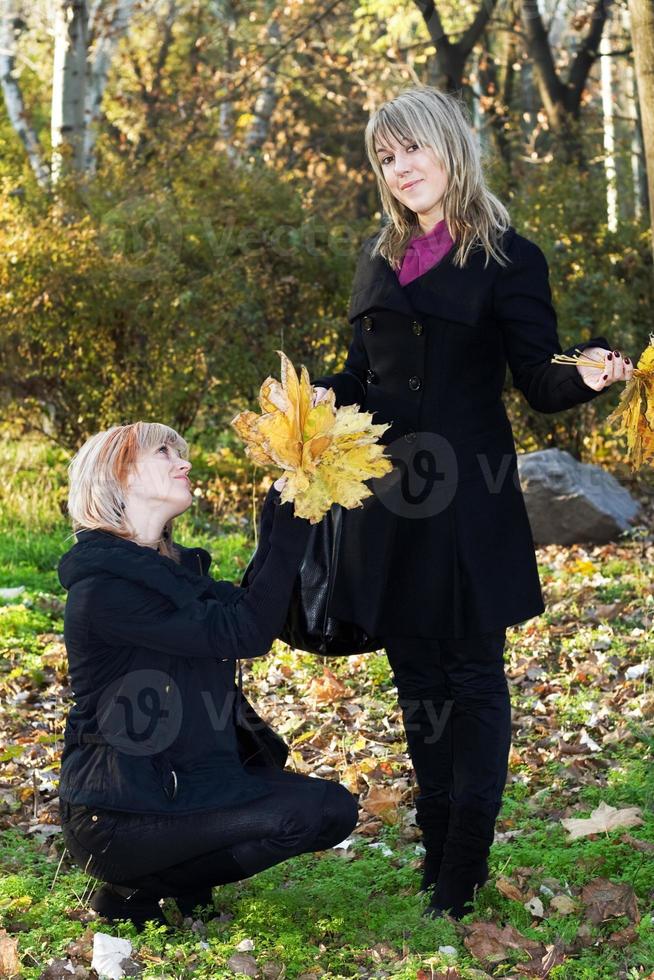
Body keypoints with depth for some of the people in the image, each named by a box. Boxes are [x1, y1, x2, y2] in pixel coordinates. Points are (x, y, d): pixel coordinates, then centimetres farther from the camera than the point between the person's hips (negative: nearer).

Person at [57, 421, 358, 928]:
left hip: (190, 783, 9)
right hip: (119, 818, -9)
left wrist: (282, 518, -1)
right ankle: (134, 893, -5)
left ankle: (185, 879, 9)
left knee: (335, 809, -4)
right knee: (303, 815, -22)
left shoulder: (172, 568, 13)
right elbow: (245, 634, -21)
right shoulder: (101, 588, -18)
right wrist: (289, 524, -19)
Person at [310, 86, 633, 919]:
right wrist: (322, 399, -4)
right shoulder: (379, 257, 12)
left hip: (467, 499, -6)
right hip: (389, 492, 6)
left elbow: (539, 383, -6)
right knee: (415, 672, 12)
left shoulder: (506, 258, -5)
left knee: (472, 675, 0)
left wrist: (586, 375, -27)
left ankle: (462, 877, 4)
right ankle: (436, 845, 23)